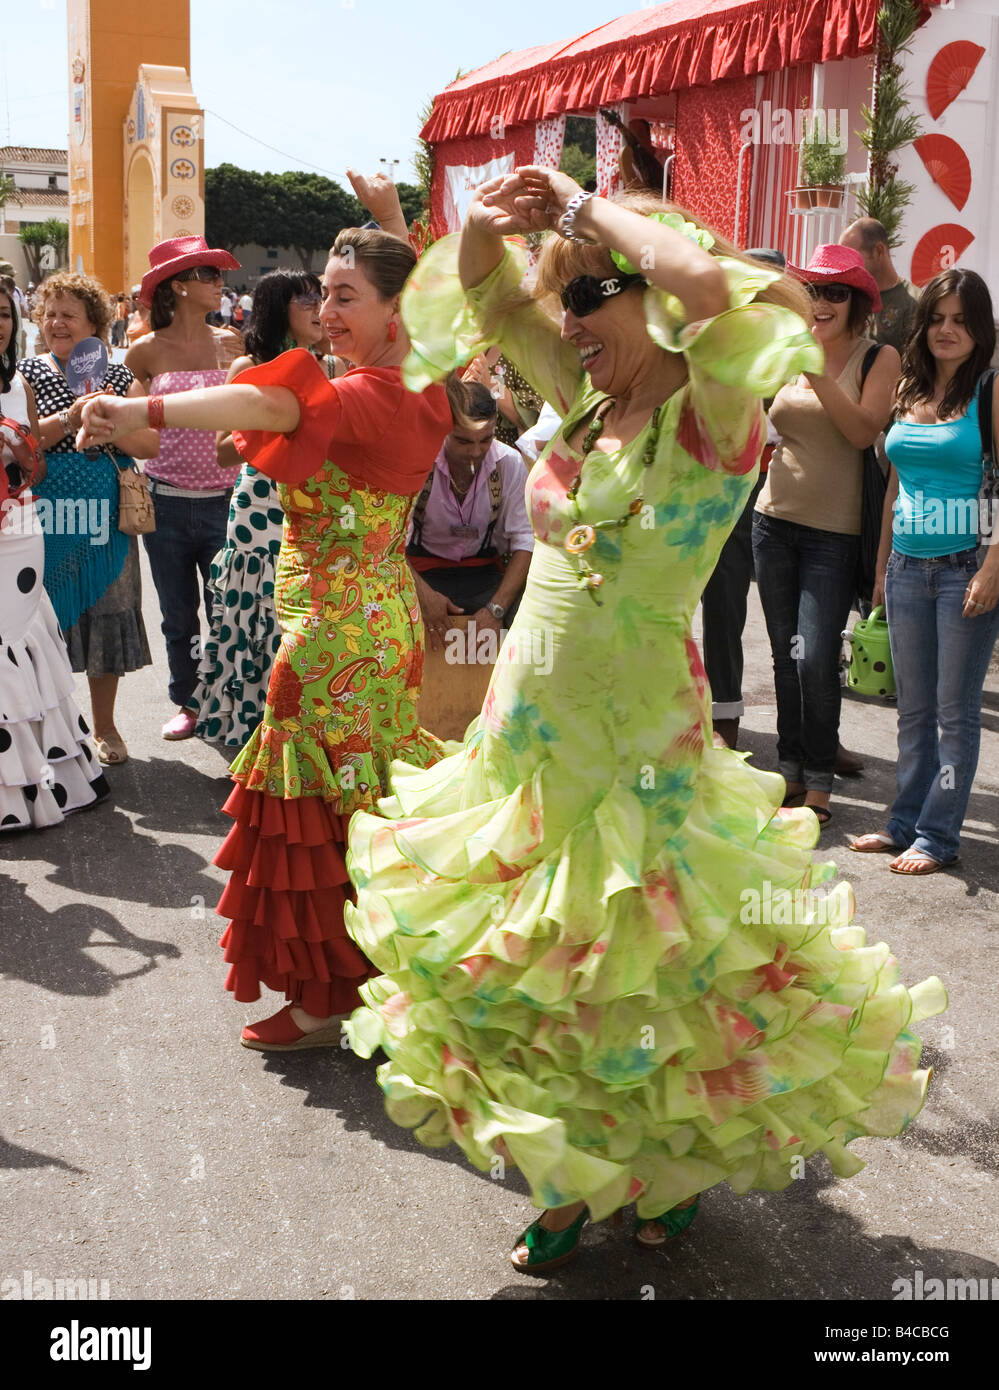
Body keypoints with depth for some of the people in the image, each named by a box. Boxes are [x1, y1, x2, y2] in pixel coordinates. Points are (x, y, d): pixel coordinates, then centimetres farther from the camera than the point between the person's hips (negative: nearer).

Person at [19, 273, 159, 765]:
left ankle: (104, 725, 22)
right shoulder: (27, 374, 3)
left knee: (107, 614, 6)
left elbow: (151, 444, -1)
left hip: (105, 516, 1)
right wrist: (67, 420, -20)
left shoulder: (119, 376, 7)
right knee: (51, 615, 3)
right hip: (46, 516, -1)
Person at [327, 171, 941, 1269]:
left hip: (633, 735, -7)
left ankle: (682, 1165, 38)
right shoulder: (588, 400, 6)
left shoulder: (711, 411, -13)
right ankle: (572, 1185, 38)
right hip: (527, 723, 7)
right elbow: (486, 299, 15)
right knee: (522, 963, 16)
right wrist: (486, 225, -6)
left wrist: (588, 209, -18)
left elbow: (705, 279, -33)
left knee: (644, 974, 8)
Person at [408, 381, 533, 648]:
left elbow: (525, 541, -10)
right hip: (422, 570, -2)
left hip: (484, 571, 2)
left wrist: (495, 608, -23)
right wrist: (422, 593, -30)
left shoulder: (509, 463, -9)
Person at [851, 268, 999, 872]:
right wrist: (883, 566, 16)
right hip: (907, 568, 5)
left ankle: (938, 835, 10)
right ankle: (907, 822, 23)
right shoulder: (910, 388, 11)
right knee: (914, 708, 12)